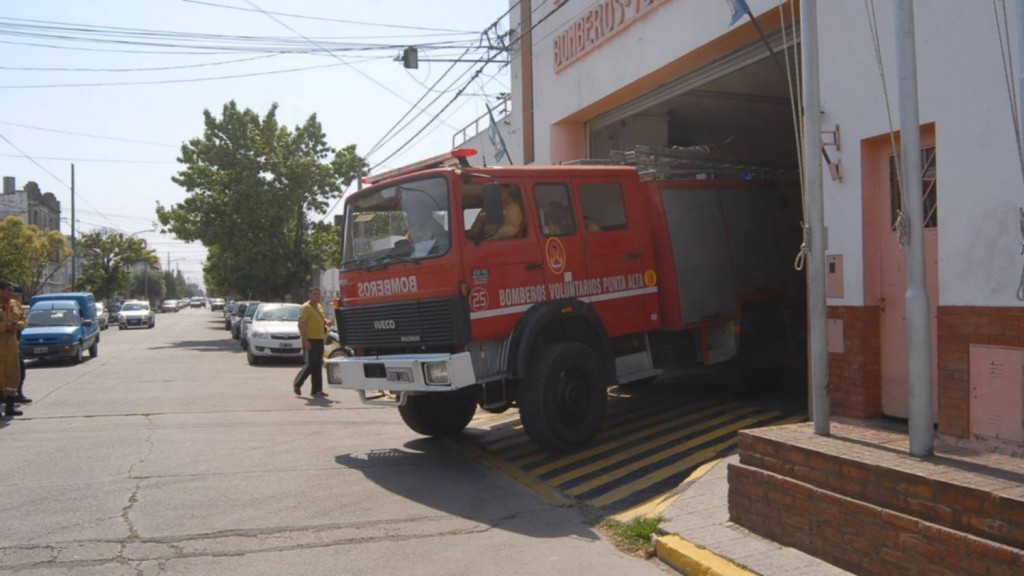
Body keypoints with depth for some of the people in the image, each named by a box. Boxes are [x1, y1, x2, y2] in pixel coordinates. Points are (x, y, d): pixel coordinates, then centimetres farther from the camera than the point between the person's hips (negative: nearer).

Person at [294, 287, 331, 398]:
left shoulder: (319, 306, 15)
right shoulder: (306, 307, -10)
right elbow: (301, 324, -16)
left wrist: (326, 321, 5)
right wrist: (305, 340, -22)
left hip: (320, 339, 8)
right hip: (310, 339, -8)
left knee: (318, 365, 8)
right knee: (310, 364, -8)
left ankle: (317, 390, 12)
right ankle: (297, 383, 10)